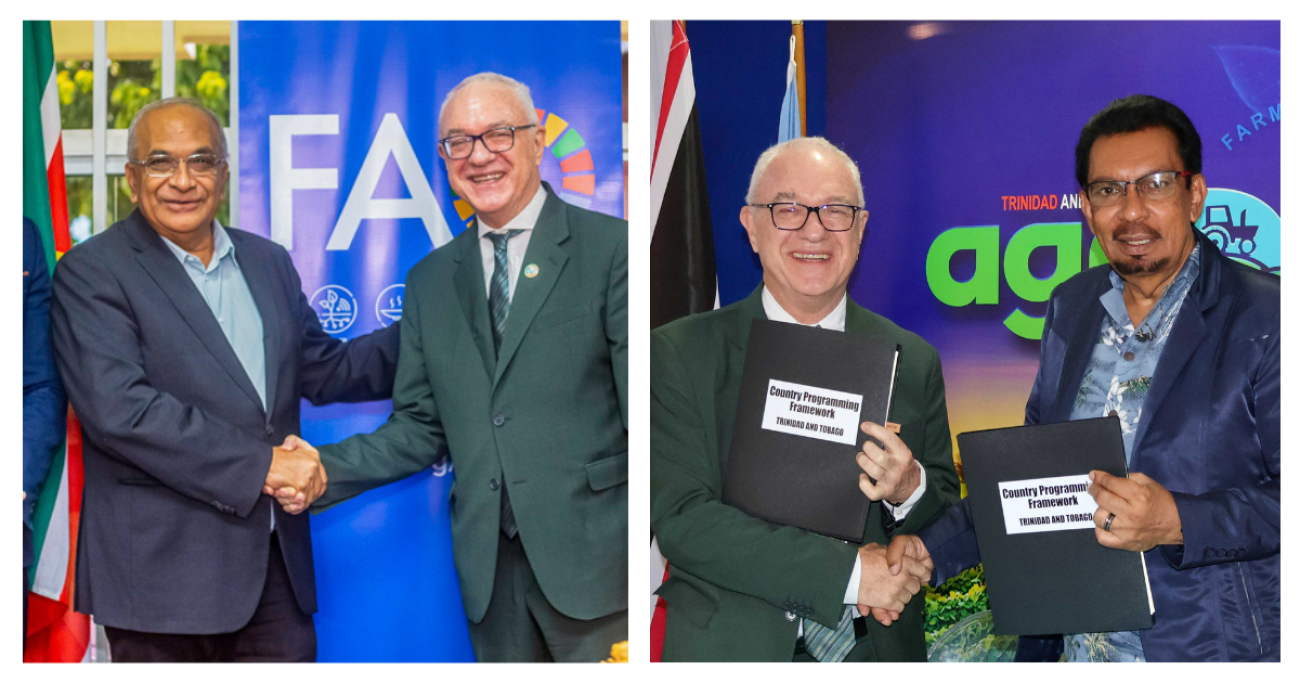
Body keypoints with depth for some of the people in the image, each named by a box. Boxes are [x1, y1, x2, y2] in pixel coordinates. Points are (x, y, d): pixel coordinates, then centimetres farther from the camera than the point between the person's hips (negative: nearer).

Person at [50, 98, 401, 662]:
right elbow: (117, 408, -18)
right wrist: (258, 463, -18)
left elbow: (324, 372, 21)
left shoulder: (269, 262, 15)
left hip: (277, 565, 6)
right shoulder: (91, 272, -6)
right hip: (161, 571, -5)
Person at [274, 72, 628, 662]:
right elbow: (419, 429, 14)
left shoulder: (611, 249, -2)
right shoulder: (428, 281, 14)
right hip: (491, 570, 4)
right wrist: (325, 469, -3)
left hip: (593, 558, -4)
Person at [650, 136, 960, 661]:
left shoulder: (914, 361, 1)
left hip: (877, 650, 3)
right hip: (731, 650, -2)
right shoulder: (680, 353, -7)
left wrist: (910, 491, -17)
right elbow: (679, 519, -16)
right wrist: (849, 572, -21)